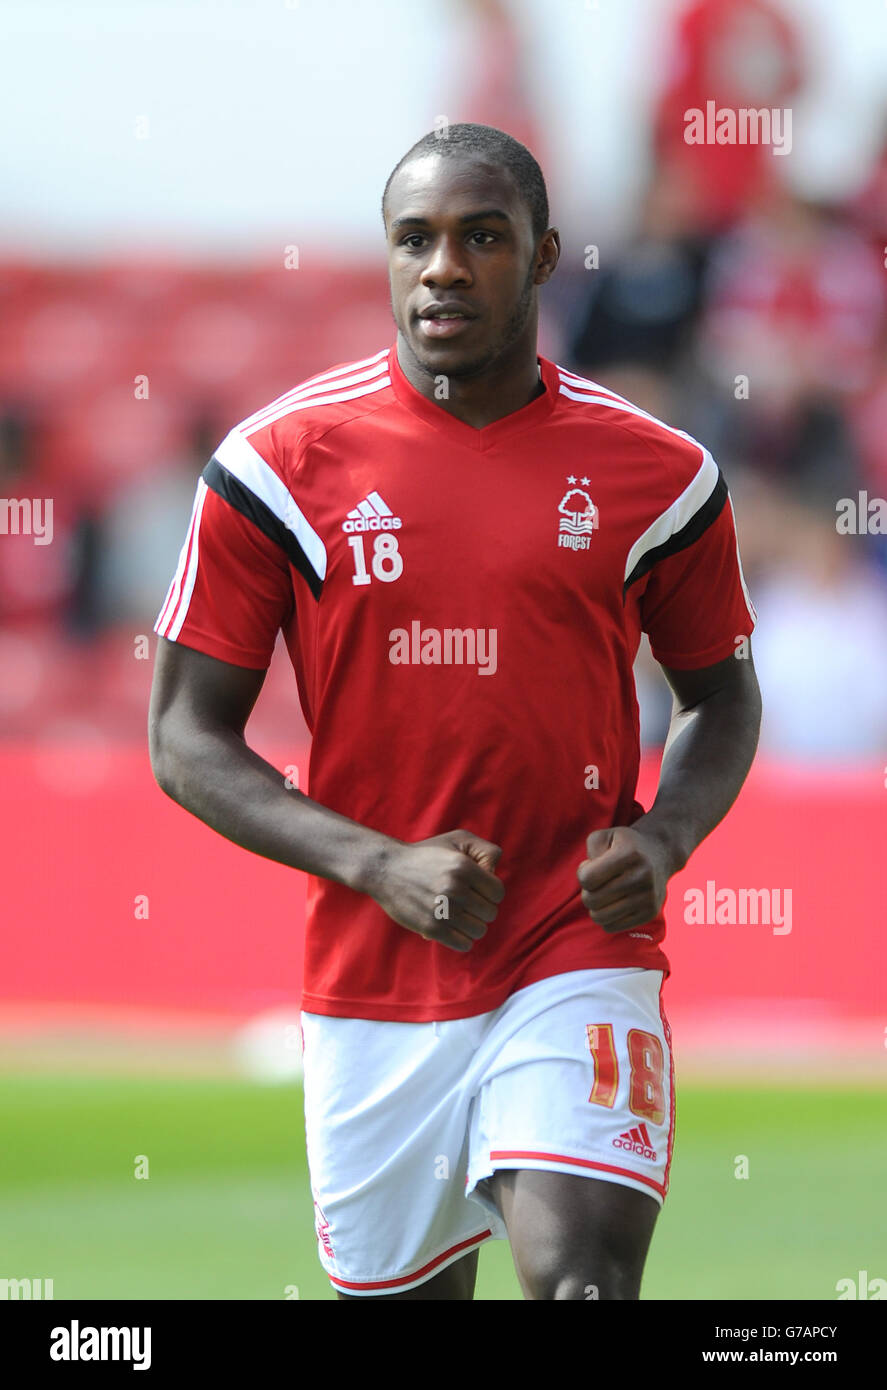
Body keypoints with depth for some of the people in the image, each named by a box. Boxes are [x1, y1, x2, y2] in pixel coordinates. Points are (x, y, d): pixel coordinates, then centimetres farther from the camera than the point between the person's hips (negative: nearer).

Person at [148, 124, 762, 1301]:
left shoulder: (655, 473, 1)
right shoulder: (277, 464, -2)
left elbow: (721, 695, 16)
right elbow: (186, 738, 0)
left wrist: (662, 839, -5)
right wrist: (378, 866, -14)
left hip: (581, 953, -1)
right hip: (372, 977, 1)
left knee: (584, 1275, -21)